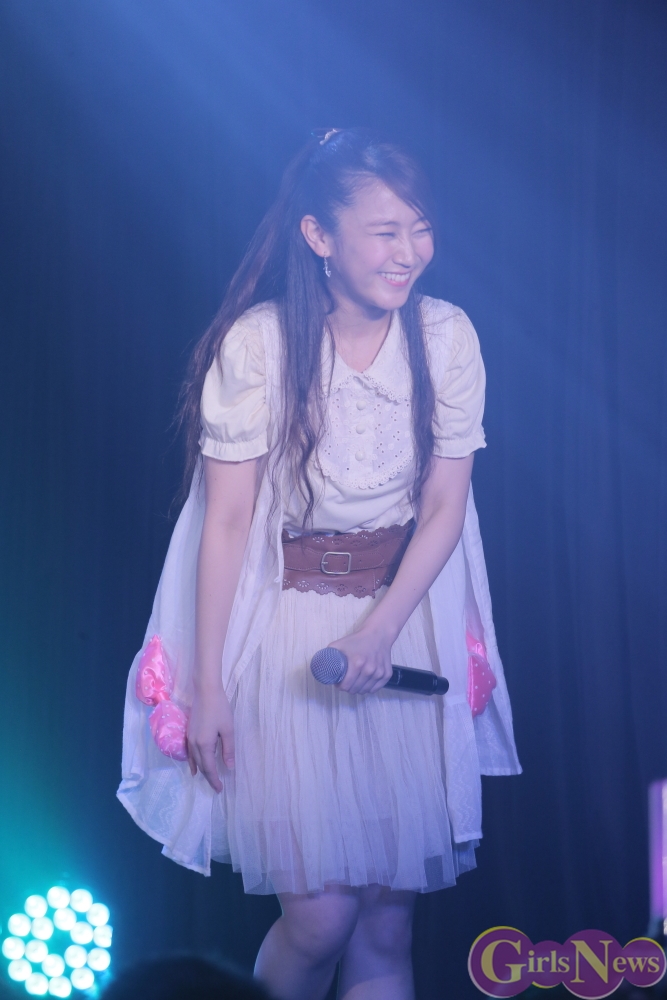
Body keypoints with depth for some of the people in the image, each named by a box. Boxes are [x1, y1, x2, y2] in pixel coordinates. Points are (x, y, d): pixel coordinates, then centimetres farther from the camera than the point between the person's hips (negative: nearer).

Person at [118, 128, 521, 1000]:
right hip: (288, 626, -3)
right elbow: (227, 520, -9)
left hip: (408, 623, 3)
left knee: (388, 916, 5)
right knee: (320, 915, -8)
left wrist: (380, 630, -15)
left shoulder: (447, 337, -3)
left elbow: (444, 508, -1)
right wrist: (206, 686, -7)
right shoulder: (256, 345, -13)